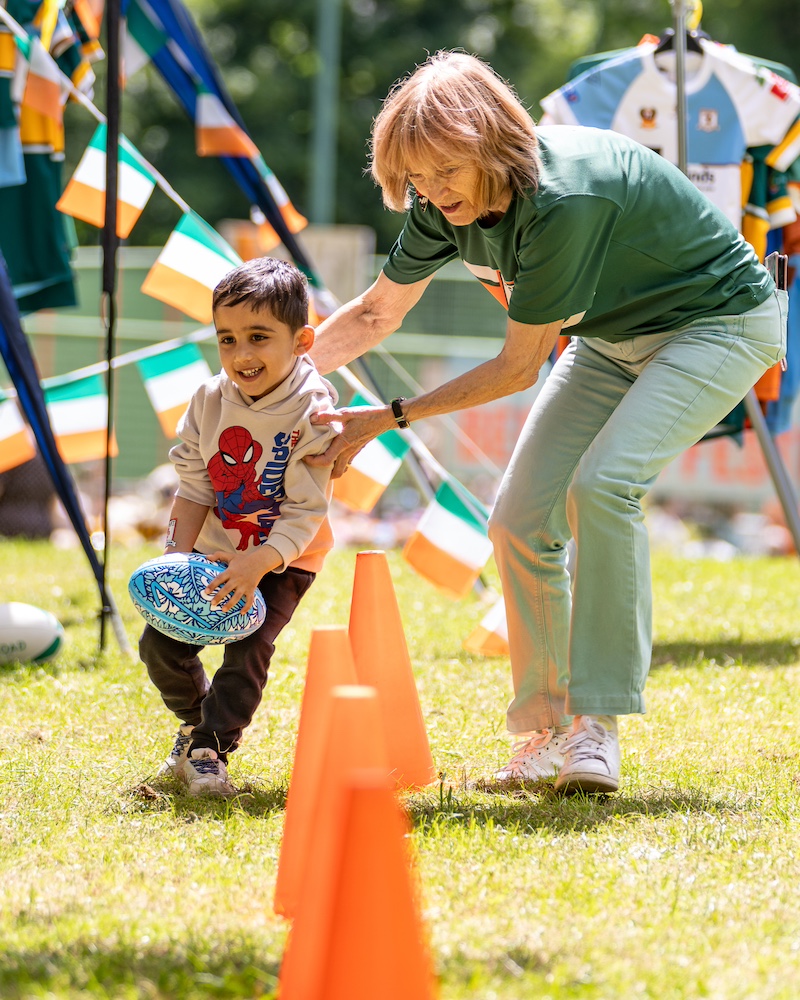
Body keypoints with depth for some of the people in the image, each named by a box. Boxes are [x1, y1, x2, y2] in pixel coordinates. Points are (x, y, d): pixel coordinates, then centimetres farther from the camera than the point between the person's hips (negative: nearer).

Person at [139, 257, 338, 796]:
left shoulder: (313, 413, -23)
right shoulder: (210, 400, -9)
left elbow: (305, 513, -25)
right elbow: (194, 488, -2)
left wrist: (257, 565, -36)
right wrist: (180, 555, -13)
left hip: (282, 560, -5)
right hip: (213, 553, 5)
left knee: (247, 649, -20)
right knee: (161, 643, 1)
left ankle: (210, 750, -6)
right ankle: (198, 719, 28)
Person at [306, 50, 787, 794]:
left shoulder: (561, 200, -36)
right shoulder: (445, 203, -12)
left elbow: (518, 368, -27)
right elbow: (376, 314, 5)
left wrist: (390, 419, -21)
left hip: (719, 323, -8)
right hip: (613, 337, 8)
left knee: (604, 483, -29)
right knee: (520, 518, -3)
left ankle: (598, 723, -23)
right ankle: (545, 730, 9)